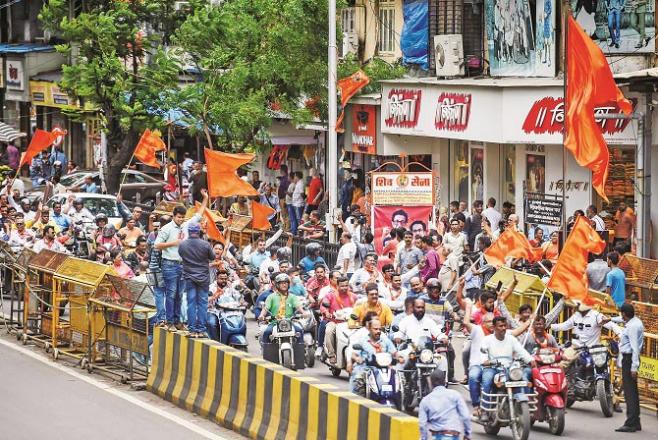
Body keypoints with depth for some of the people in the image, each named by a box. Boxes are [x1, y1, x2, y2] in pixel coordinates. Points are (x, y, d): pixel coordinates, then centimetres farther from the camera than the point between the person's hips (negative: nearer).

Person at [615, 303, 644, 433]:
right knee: (632, 391, 15)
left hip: (629, 359, -10)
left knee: (629, 392, -11)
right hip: (629, 358, 10)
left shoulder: (632, 326, -18)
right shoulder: (635, 321, 12)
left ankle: (630, 423, -14)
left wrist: (634, 367, -25)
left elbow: (635, 347, -23)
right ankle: (635, 422, 20)